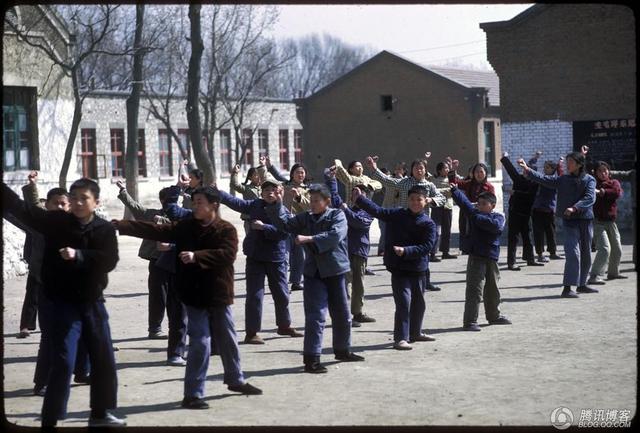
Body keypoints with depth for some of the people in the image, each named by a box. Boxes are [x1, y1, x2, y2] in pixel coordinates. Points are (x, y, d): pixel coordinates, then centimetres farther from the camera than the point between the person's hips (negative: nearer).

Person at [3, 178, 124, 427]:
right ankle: (49, 421, -3)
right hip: (64, 303, -3)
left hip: (93, 303, 3)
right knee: (63, 363, -9)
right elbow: (20, 208, -13)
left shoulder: (105, 229, -1)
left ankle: (100, 414, 32)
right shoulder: (56, 221, -4)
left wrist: (78, 255, -29)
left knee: (104, 360, 14)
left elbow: (109, 260, -16)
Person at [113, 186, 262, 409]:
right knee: (200, 343, -7)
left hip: (219, 294, 1)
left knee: (228, 340, 17)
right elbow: (154, 230, -7)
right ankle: (193, 393, -1)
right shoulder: (185, 227, 0)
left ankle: (236, 380, 38)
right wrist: (121, 225, -15)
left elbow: (227, 254, -23)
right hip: (195, 295, 0)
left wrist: (197, 256, -33)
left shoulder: (227, 230, -7)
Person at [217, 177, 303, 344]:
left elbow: (285, 232, -17)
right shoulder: (255, 205, -1)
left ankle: (284, 325, 34)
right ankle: (251, 333, 3)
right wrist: (216, 192, -17)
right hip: (255, 257, -1)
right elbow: (234, 202, -8)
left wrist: (264, 227, -22)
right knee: (255, 295, -2)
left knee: (282, 294, 14)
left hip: (277, 258, 1)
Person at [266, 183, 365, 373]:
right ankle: (311, 358, -5)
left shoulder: (337, 215, -4)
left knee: (342, 314, 15)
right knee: (315, 316, -7)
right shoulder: (304, 218, 6)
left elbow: (336, 235, -20)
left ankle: (343, 350, 34)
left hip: (335, 271, 0)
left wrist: (310, 239, -24)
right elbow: (284, 222, -1)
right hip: (314, 273, 0)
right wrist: (278, 203, -14)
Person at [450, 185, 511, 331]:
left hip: (491, 257, 3)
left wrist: (478, 218, -18)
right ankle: (469, 321, -7)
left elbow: (495, 225, -22)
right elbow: (463, 201, -11)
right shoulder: (474, 213, 1)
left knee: (492, 289, 18)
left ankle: (494, 316, 36)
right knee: (475, 289, -9)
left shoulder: (499, 217, 0)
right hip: (476, 256, -3)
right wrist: (454, 190, -24)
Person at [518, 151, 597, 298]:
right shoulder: (563, 180, 4)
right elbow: (543, 179, -3)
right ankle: (567, 287, -18)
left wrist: (575, 208, -29)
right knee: (573, 253, -16)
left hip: (586, 220, 2)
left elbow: (590, 198, -15)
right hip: (569, 221, -2)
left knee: (586, 254, 12)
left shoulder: (589, 180, -1)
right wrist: (527, 170, -15)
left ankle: (581, 284, 28)